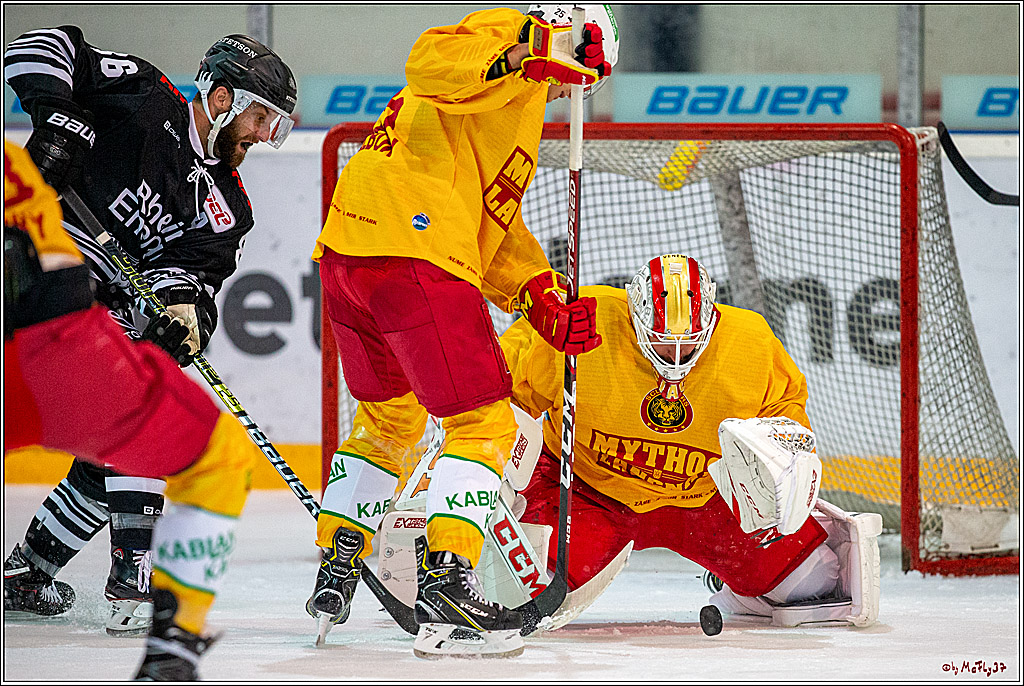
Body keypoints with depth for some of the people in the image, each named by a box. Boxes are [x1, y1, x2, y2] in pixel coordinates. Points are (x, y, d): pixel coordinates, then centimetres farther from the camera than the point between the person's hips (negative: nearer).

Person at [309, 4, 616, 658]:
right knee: (484, 425, -5)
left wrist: (543, 301, 20)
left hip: (347, 252, 10)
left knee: (390, 416, 27)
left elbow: (495, 222, 30)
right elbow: (432, 62, -20)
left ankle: (336, 566, 28)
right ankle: (446, 583, -17)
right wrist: (523, 56, -32)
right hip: (414, 253, -10)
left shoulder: (516, 99, 32)